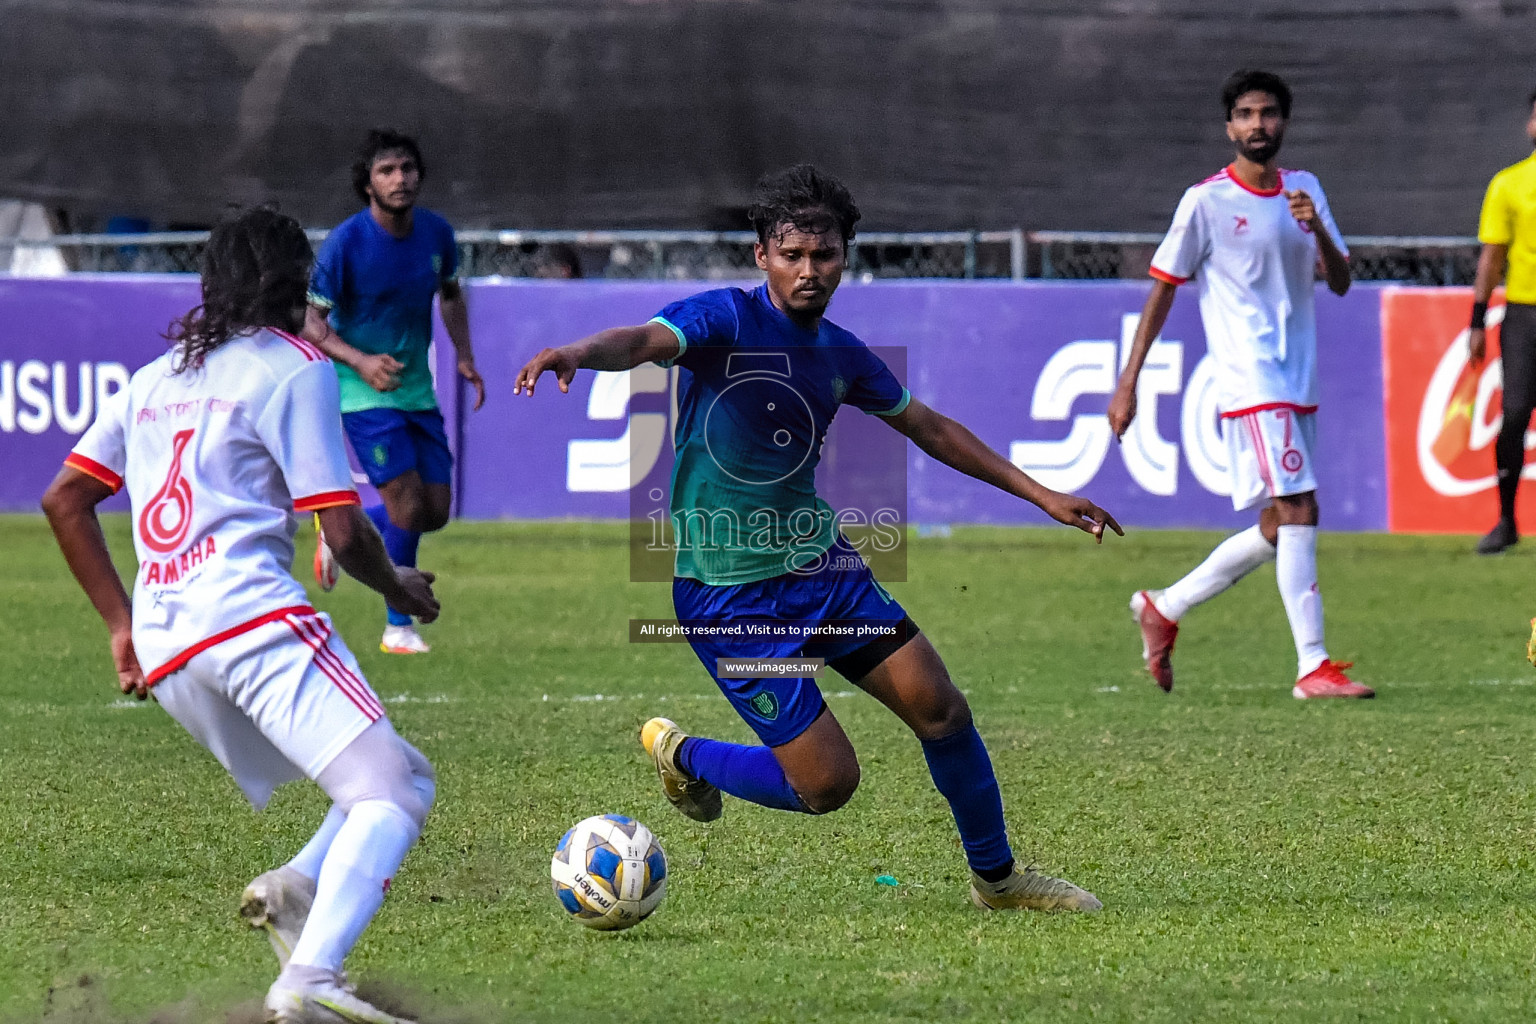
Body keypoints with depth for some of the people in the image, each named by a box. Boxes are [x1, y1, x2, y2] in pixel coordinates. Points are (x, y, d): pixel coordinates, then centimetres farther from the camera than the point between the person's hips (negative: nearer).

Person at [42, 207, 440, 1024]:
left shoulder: (157, 376, 24)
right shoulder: (293, 367, 3)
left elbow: (63, 499, 22)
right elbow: (343, 533, -3)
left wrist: (120, 622, 25)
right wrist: (398, 589, 17)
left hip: (162, 650, 8)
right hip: (251, 616, -8)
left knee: (394, 781, 15)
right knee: (393, 790, -15)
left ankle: (296, 888, -15)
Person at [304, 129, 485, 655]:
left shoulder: (436, 233, -1)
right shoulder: (345, 243, -17)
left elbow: (450, 295, 18)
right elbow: (313, 323, -12)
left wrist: (464, 355, 5)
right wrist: (360, 361, -27)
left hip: (417, 390, 6)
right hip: (364, 393, -6)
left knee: (436, 511, 4)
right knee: (407, 507, -14)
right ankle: (398, 627, 1)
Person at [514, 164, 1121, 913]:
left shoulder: (841, 355, 7)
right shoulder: (728, 319, -14)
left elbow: (929, 428, 22)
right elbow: (644, 342, -33)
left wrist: (1041, 495, 24)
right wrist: (576, 354, -57)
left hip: (819, 564, 6)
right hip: (729, 594, -6)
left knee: (941, 710, 2)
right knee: (828, 783, -9)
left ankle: (997, 877, 25)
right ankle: (683, 756, 19)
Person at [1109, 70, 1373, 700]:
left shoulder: (1305, 190, 12)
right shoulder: (1206, 202, -4)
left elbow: (1340, 282, 9)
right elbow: (1163, 289, -1)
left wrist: (1317, 231, -12)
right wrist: (1128, 382, -3)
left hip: (1299, 385, 7)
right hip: (1250, 383, -7)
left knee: (1277, 532, 10)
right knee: (1298, 514, -16)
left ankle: (1164, 609, 25)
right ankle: (1313, 667, -15)